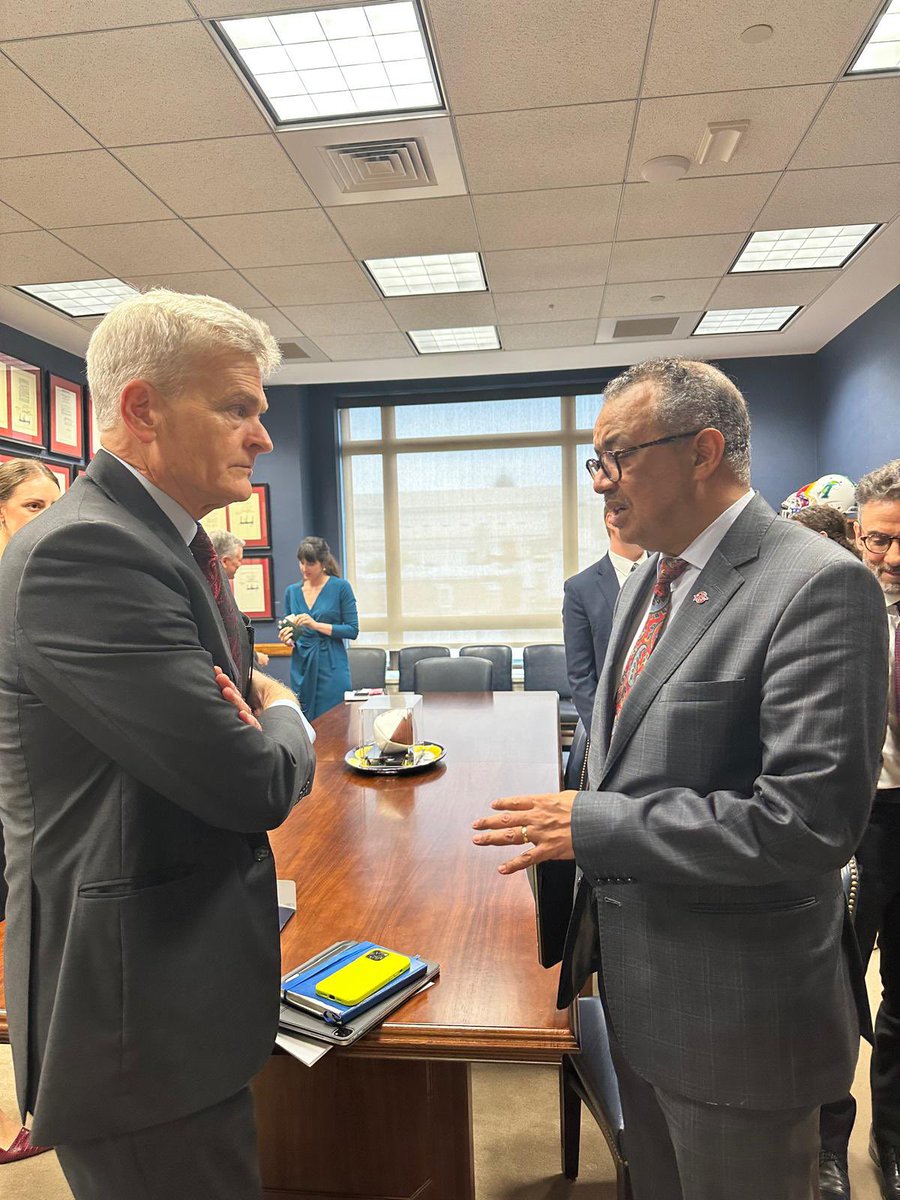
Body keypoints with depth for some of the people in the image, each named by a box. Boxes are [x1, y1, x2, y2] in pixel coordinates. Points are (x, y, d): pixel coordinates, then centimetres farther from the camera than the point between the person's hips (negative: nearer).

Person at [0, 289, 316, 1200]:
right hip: (141, 1020, -9)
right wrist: (283, 719, -5)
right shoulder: (84, 552, -25)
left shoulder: (168, 543, 7)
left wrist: (257, 732, -9)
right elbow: (256, 784, -27)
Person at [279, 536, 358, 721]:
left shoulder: (340, 587, -3)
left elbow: (353, 630, -7)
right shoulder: (292, 591, 9)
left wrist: (316, 625, -15)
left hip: (332, 666, -4)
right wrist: (287, 637, -5)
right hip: (301, 668, 4)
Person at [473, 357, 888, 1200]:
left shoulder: (818, 585, -22)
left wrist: (592, 824, -23)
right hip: (637, 980, 8)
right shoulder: (647, 581, 5)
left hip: (735, 1010, -8)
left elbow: (808, 822, -28)